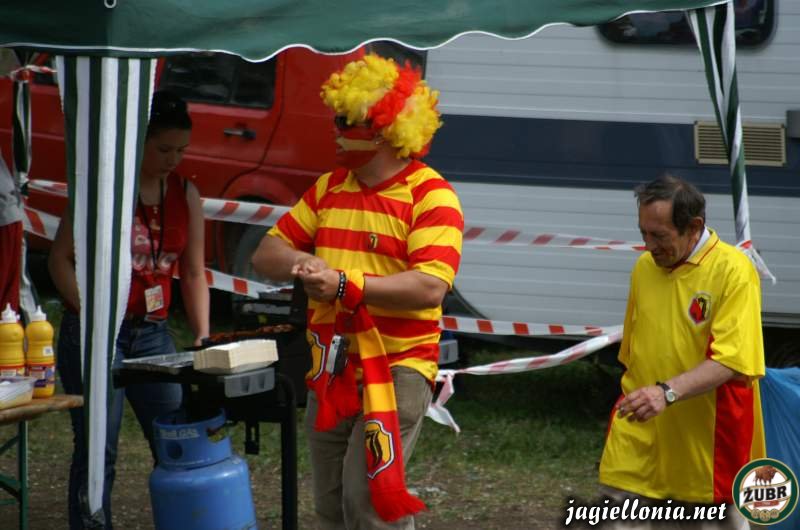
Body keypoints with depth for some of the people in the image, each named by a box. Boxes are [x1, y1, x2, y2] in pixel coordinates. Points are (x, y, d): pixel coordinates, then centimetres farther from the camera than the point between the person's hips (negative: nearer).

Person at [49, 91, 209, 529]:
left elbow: (193, 273, 12)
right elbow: (60, 258, -7)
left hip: (152, 332, 5)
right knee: (97, 449, -4)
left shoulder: (185, 195, 8)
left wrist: (201, 335, 2)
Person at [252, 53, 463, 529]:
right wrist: (300, 263, -12)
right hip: (330, 369, 8)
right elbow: (267, 254, 12)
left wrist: (346, 285, -28)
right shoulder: (329, 188, 11)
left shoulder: (431, 197, -11)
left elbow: (430, 288, -23)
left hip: (395, 369, -8)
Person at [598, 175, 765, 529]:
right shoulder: (644, 266, 7)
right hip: (642, 438, 5)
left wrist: (668, 392, -35)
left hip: (707, 443, -5)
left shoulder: (733, 271, -14)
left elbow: (729, 361, -23)